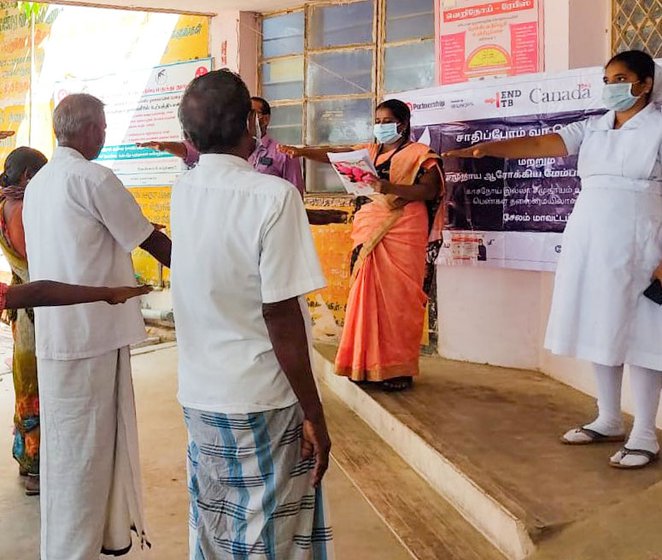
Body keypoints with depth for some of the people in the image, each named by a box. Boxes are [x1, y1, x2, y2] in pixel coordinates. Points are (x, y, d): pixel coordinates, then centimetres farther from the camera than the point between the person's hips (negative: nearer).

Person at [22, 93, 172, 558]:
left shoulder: (38, 183, 14)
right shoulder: (93, 178, -13)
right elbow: (151, 240, -8)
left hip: (56, 329, 9)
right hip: (91, 333, -9)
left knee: (78, 444, 18)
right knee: (82, 450, 0)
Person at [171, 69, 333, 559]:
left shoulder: (182, 193, 1)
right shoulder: (274, 196, -18)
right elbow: (281, 318, -19)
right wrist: (314, 414, -11)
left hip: (199, 395, 6)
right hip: (262, 403, -6)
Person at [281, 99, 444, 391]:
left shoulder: (419, 154, 2)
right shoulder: (369, 151, 17)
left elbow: (429, 190, -11)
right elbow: (333, 154, 9)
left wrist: (390, 187, -24)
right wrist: (301, 151, -7)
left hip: (402, 233, -5)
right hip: (369, 233, 5)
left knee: (396, 298, -5)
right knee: (369, 296, 3)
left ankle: (398, 369, 2)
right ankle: (368, 364, 10)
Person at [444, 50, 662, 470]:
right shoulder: (593, 128, 11)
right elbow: (541, 144, -1)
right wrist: (487, 148, -14)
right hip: (588, 243, 6)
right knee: (601, 330, 10)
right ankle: (609, 421, 23)